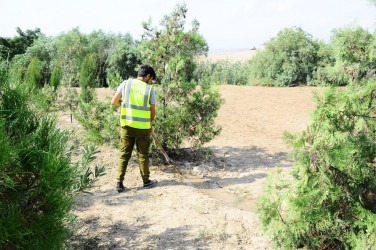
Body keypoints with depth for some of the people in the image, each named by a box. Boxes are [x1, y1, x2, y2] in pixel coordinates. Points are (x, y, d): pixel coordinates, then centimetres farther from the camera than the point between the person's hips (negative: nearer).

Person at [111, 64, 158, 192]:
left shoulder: (126, 83, 1)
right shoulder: (150, 89, -3)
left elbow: (114, 102, 2)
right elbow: (152, 112, 1)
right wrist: (149, 123, 19)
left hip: (127, 125, 2)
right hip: (143, 127, -1)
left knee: (124, 154, 9)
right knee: (143, 154, 12)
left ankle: (119, 183, 8)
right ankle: (146, 181, 25)